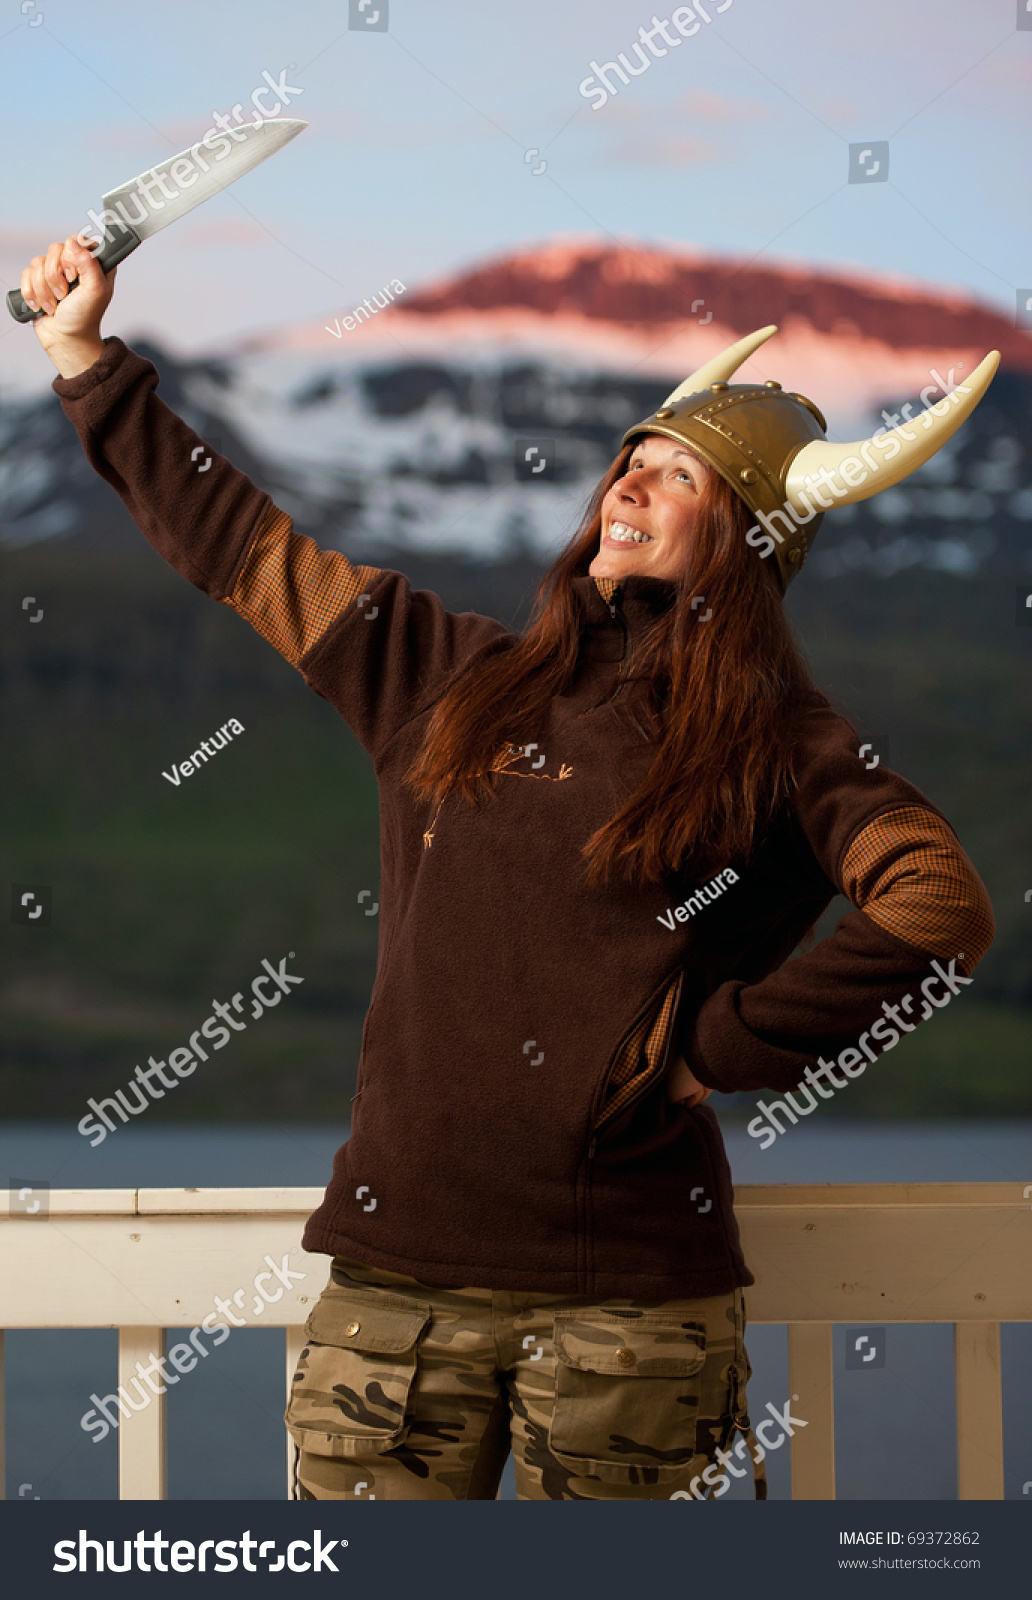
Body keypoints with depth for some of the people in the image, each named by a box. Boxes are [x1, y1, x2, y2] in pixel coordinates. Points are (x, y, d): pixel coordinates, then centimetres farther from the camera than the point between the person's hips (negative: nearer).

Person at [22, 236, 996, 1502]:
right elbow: (240, 546, 23)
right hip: (397, 1260, 3)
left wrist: (716, 1048, -9)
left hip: (628, 1288, -3)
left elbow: (943, 911, -11)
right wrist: (82, 354, 26)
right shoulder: (456, 680, 15)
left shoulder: (778, 746, 3)